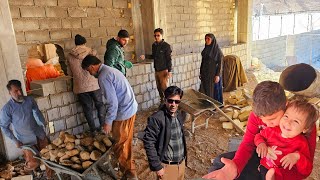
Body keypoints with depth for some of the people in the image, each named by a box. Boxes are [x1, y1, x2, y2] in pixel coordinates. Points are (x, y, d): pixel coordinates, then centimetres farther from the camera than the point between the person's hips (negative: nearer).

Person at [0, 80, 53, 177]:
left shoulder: (30, 100, -10)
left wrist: (44, 125, 10)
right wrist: (15, 141, -9)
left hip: (39, 134, 3)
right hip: (26, 140, -3)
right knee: (33, 162, 8)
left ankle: (49, 173, 40)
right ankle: (27, 168, 45)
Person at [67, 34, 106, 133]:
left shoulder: (70, 55, 1)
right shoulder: (91, 52, -5)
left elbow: (70, 73, 7)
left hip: (80, 87, 1)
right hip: (94, 84, -1)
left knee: (88, 108, 13)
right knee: (100, 105, 17)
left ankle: (93, 129, 21)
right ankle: (103, 125, 20)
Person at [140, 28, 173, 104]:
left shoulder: (166, 46, -11)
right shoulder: (154, 45, 8)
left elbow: (169, 59, -12)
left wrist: (169, 71, -15)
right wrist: (145, 56, 4)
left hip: (164, 70, -6)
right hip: (156, 70, 6)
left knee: (164, 88, -6)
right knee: (159, 88, 13)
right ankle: (162, 102, 27)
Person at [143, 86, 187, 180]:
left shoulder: (179, 116, 0)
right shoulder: (156, 118, -22)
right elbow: (148, 143, -21)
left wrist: (183, 157, 17)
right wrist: (157, 166, -19)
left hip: (181, 162, 7)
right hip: (167, 165, -6)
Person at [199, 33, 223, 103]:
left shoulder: (218, 50, -12)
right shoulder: (205, 49, 7)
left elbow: (220, 63, -12)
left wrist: (217, 75, -16)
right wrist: (201, 73, 13)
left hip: (214, 74, -6)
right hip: (205, 74, 6)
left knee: (214, 91, 3)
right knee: (205, 91, 9)